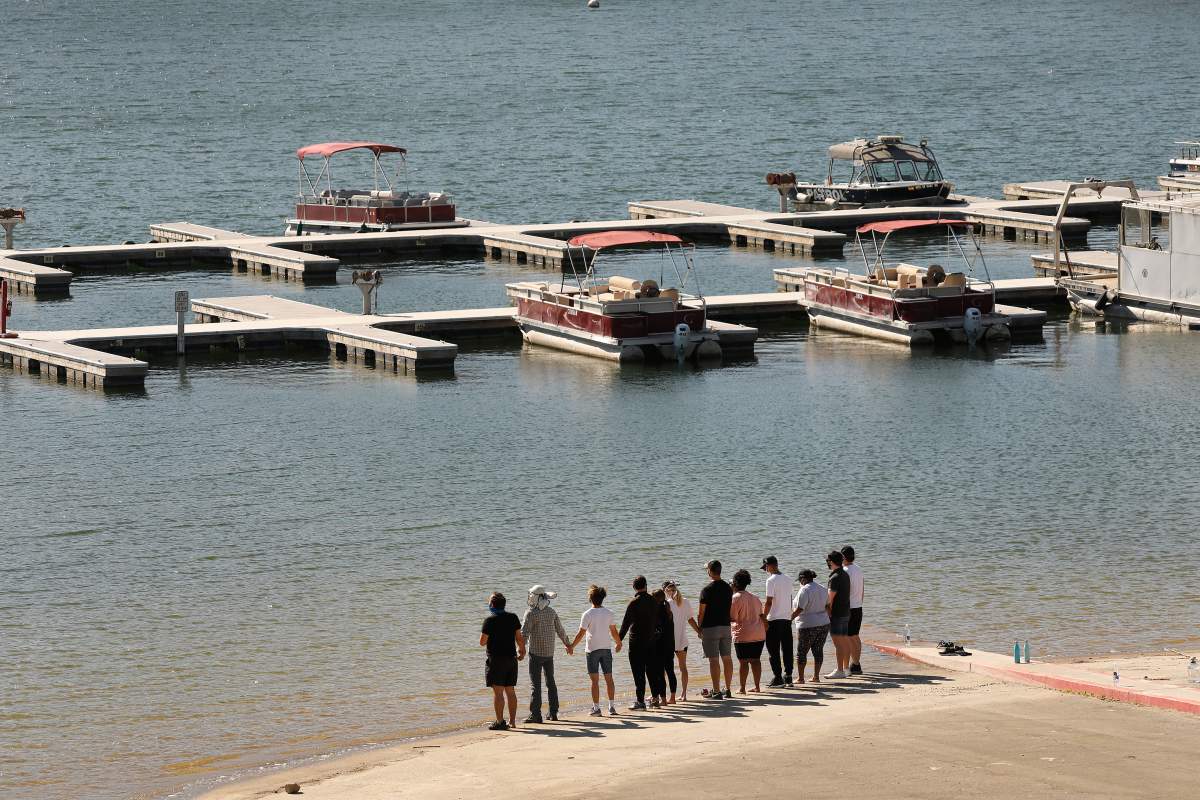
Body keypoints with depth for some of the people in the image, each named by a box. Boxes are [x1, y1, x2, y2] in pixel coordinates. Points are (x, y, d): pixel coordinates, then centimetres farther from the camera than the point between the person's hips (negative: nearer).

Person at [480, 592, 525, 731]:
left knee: (497, 691, -5)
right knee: (510, 691, 12)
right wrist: (522, 651, 24)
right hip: (511, 658, 6)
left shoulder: (490, 620, -12)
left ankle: (500, 722, -9)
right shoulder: (513, 617, 3)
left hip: (496, 659, -6)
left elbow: (482, 642, -11)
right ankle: (512, 721, 16)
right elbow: (519, 637, 9)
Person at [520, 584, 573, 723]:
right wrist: (568, 644, 26)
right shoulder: (552, 612, 5)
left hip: (536, 653, -6)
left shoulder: (531, 613, -12)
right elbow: (560, 631, 12)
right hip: (549, 653, 6)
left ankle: (535, 714, -8)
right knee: (551, 682, 14)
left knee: (535, 683, -4)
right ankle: (553, 713, 16)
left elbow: (524, 633, -17)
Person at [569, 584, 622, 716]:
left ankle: (596, 708, -3)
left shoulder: (588, 614, -10)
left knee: (595, 680, -1)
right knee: (609, 679, 9)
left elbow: (581, 633, -10)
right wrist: (619, 644, 24)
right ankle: (612, 707, 7)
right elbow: (614, 631, 7)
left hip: (592, 649, -4)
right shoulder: (609, 614, 2)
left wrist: (571, 646, 0)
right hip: (607, 648, 4)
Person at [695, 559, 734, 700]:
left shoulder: (706, 590, -12)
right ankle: (728, 690, 17)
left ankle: (716, 691, -6)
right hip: (726, 627, 6)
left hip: (710, 628, -6)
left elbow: (701, 613, -11)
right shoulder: (728, 588, 6)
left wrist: (699, 629, 0)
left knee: (714, 660, -4)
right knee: (727, 659, 11)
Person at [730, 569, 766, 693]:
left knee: (743, 661, -3)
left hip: (743, 635, -7)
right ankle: (757, 686, 14)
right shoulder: (755, 597, 13)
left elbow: (732, 618, -12)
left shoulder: (735, 598, -10)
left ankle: (742, 688, -3)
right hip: (759, 634, 7)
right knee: (755, 660, 11)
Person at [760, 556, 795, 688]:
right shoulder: (788, 579, 10)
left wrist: (763, 617, -10)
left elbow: (769, 602, -16)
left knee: (773, 651, -1)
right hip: (787, 619, 7)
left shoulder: (771, 580, -13)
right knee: (787, 649, 11)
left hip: (774, 620, -7)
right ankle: (788, 677, 12)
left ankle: (777, 678, -3)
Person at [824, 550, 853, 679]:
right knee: (845, 641, 13)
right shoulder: (845, 575, 11)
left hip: (836, 614, -9)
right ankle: (846, 668, 19)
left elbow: (830, 599, -18)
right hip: (846, 612, 9)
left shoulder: (835, 578, -17)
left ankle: (840, 671, -7)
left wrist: (828, 612, -11)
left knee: (838, 643, -7)